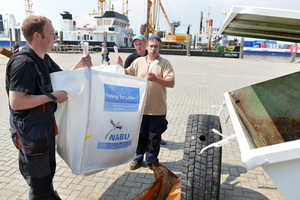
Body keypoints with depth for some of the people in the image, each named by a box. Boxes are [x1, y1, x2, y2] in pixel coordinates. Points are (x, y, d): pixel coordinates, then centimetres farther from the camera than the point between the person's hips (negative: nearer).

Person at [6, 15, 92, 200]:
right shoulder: (23, 62, -25)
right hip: (30, 131, -9)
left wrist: (79, 66, 1)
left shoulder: (44, 59, 6)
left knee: (49, 169, 27)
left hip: (47, 126, 10)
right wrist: (52, 97, -25)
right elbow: (16, 102, -30)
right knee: (39, 179, 9)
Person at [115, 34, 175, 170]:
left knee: (154, 136, 10)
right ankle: (138, 158, 33)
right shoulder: (138, 61, 7)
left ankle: (151, 160, 29)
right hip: (140, 106, 2)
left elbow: (171, 83, -12)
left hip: (157, 108, -2)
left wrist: (155, 79, -26)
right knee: (140, 134, 13)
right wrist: (120, 67, -7)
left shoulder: (165, 63, -2)